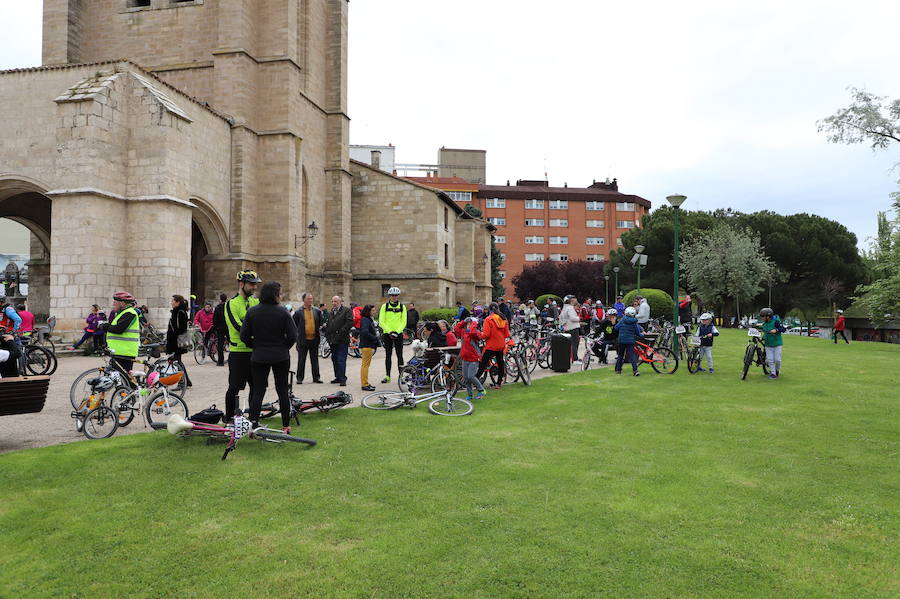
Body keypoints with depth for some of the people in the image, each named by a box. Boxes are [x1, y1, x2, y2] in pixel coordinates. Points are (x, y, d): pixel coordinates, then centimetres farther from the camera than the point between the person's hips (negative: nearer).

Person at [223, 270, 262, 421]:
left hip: (255, 351, 6)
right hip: (238, 352, -6)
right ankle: (229, 418, 16)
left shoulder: (256, 302, 11)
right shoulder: (231, 304, -8)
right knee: (234, 388, 2)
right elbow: (238, 326, -19)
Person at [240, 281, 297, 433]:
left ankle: (253, 424, 2)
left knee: (257, 391, 7)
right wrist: (284, 347, 8)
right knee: (283, 390, 9)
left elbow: (244, 336, -4)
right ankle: (286, 425, 15)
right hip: (281, 357, -1)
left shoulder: (252, 312, -3)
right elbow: (293, 336, -10)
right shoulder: (283, 312, -10)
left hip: (258, 357, 1)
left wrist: (256, 346, 12)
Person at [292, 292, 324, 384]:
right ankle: (299, 378, 11)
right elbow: (294, 324, 5)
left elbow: (321, 322, 18)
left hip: (314, 339, 3)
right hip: (303, 339, -2)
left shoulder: (317, 311, 6)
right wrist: (298, 332, 1)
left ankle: (316, 377, 18)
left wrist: (319, 328, 6)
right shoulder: (298, 312, -2)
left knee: (315, 360, 10)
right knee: (301, 360, 4)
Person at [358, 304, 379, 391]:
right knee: (365, 365, -7)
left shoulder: (368, 319, 18)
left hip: (369, 345, 11)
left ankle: (365, 383, 21)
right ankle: (365, 385, -5)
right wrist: (374, 338, -16)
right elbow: (365, 332, -26)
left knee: (365, 365, 14)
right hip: (366, 345, -11)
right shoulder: (365, 320, -14)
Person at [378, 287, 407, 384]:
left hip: (399, 334, 0)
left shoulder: (402, 307, 5)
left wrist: (397, 332, -11)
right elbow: (381, 322, -2)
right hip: (387, 333, 0)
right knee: (388, 355, 5)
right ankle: (387, 376, 12)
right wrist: (390, 331, -12)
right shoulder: (384, 306, 2)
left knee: (400, 355, -2)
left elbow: (404, 322, 2)